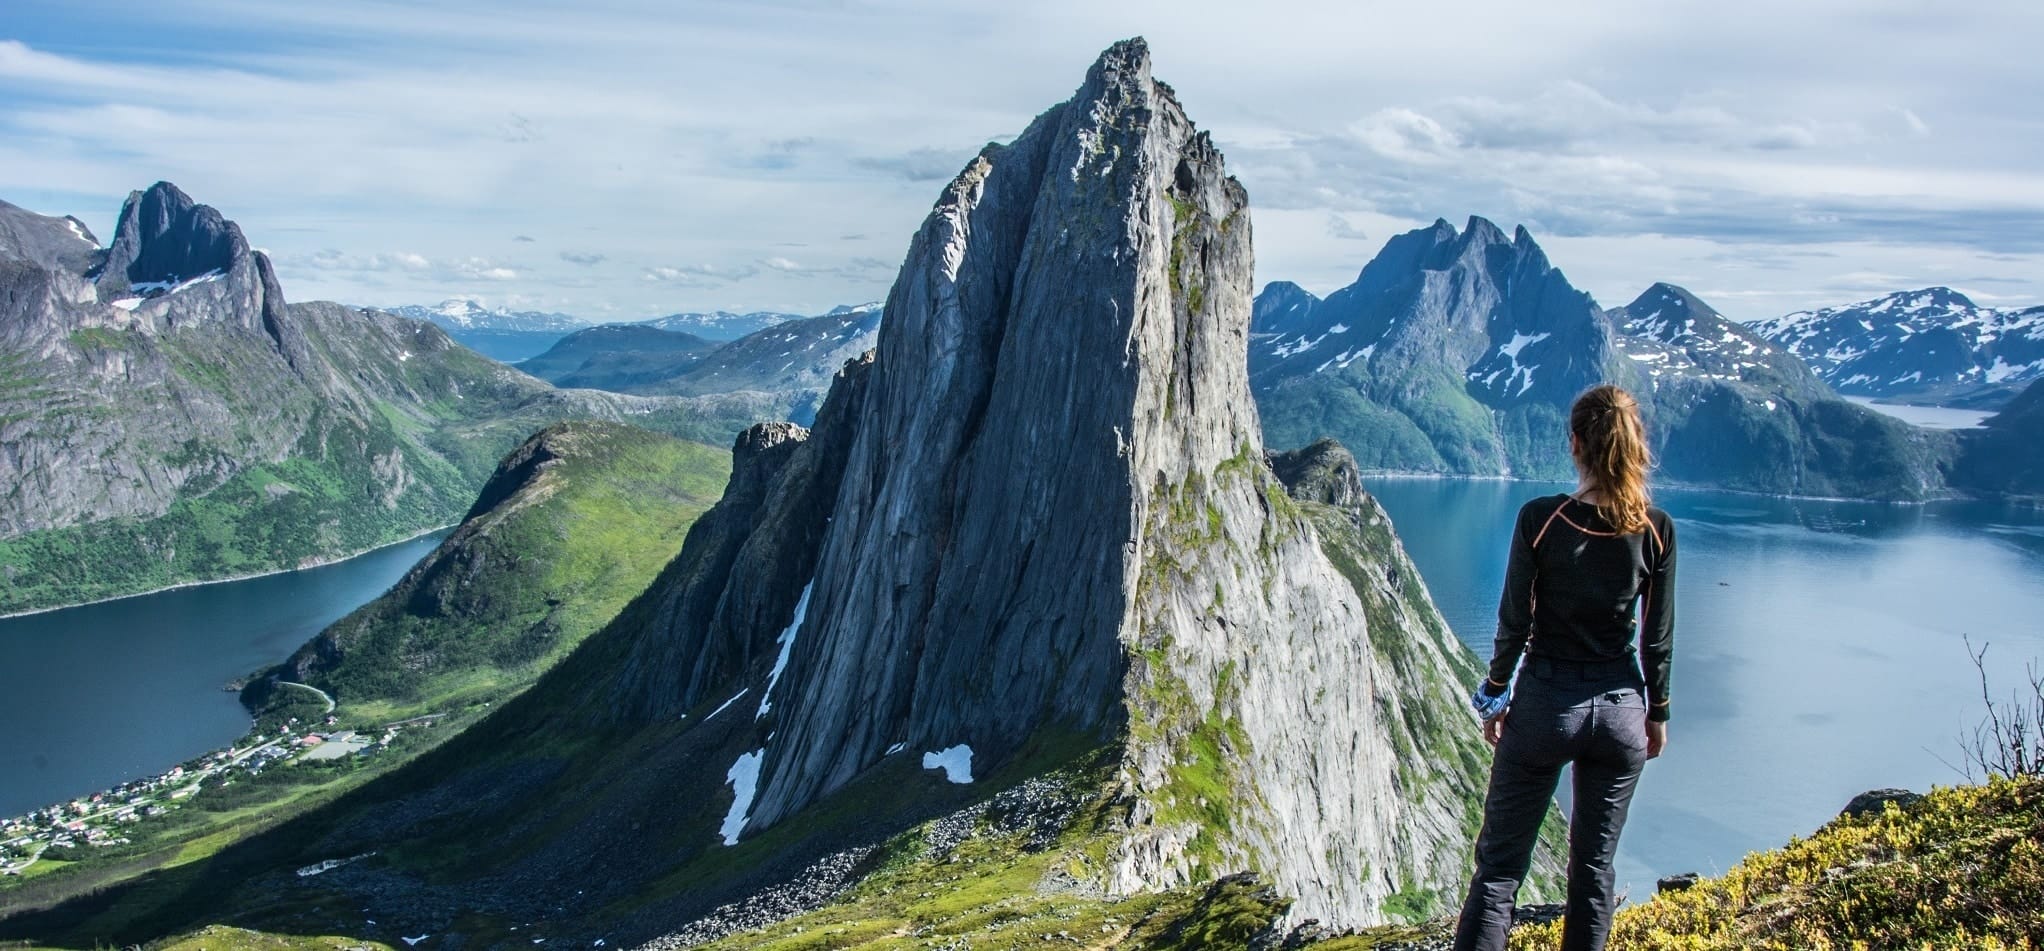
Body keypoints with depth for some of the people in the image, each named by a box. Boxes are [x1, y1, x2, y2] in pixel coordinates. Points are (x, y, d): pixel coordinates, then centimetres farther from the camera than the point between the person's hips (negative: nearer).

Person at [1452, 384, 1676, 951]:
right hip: (1620, 709, 3)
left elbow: (1514, 622, -7)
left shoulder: (1540, 519, -13)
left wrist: (1495, 694, 6)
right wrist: (1657, 713, 13)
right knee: (1594, 866, 15)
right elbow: (1658, 638, 1)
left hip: (1546, 702, -3)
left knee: (1500, 863, 3)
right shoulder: (1656, 529, -6)